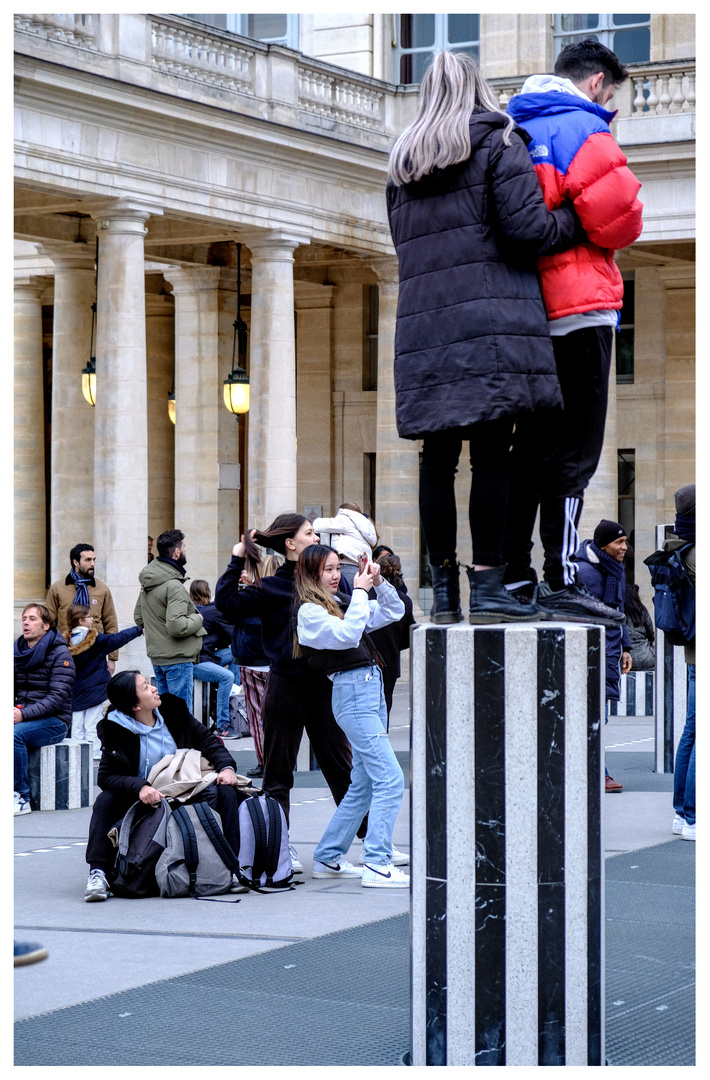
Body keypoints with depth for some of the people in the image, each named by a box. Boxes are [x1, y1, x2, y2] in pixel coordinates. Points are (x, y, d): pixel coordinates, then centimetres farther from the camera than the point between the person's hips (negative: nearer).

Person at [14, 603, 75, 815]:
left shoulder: (59, 653, -7)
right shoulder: (18, 651, 12)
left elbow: (58, 697, -15)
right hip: (24, 716, 6)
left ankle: (22, 797, -24)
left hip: (54, 720, -6)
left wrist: (24, 714, -26)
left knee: (14, 734, -33)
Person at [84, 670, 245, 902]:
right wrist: (140, 787, -38)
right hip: (144, 801, -3)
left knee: (227, 792, -19)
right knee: (106, 801, -28)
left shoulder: (172, 709, -1)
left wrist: (226, 766, -16)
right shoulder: (115, 730, -12)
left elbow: (205, 739, 4)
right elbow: (107, 776, -19)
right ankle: (98, 872, -28)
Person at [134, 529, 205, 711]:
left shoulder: (146, 583, 9)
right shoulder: (174, 586, -20)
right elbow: (177, 627, -26)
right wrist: (197, 619, -10)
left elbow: (138, 618, 20)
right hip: (177, 659, -9)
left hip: (156, 656, 9)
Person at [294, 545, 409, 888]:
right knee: (389, 778, -16)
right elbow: (347, 634, -21)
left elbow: (394, 612, 22)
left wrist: (379, 583, 6)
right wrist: (360, 591, -12)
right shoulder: (310, 611, -5)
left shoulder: (341, 602, 18)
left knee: (363, 784, 13)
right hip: (352, 693, -9)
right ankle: (377, 865, -17)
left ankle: (327, 858, 22)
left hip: (372, 688, 9)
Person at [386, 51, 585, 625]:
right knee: (491, 451, -6)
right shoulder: (499, 142, 3)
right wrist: (578, 221, 10)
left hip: (423, 328, 5)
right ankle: (488, 583, -8)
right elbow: (527, 228, -6)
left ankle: (443, 588, 6)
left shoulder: (404, 162, 21)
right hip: (493, 319, -5)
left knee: (438, 454, 5)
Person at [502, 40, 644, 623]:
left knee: (533, 444, 12)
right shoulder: (582, 127, -7)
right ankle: (561, 581, -7)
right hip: (579, 308, -8)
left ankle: (513, 575, 12)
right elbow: (615, 208, -16)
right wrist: (613, 240, 3)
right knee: (573, 450, -6)